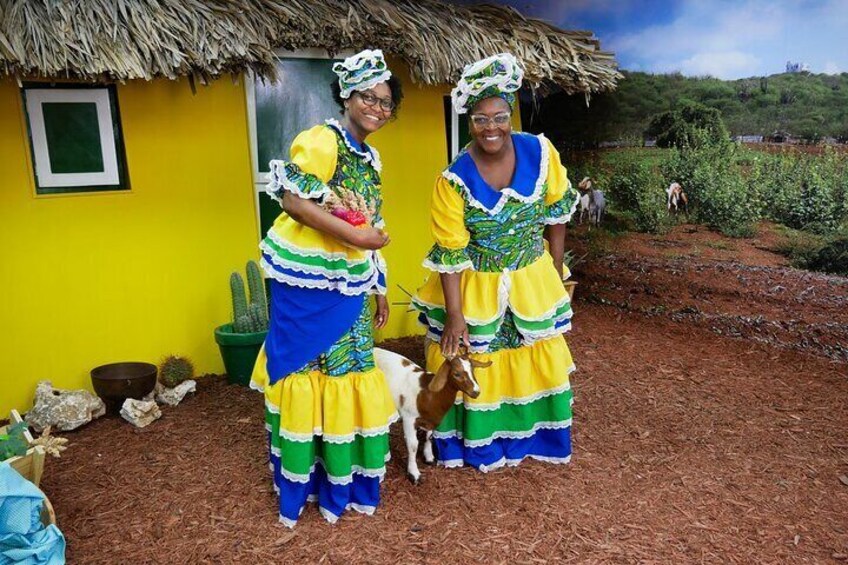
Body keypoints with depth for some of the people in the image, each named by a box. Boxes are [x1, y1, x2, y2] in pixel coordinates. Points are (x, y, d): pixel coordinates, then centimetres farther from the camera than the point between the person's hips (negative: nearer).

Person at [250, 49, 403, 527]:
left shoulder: (371, 158, 15)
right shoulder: (321, 140, -12)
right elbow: (294, 201, -23)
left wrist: (379, 287, 19)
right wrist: (357, 236, -21)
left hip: (350, 285, 8)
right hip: (308, 280, -8)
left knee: (350, 374, 13)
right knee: (307, 371, 2)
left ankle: (343, 481, 31)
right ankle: (302, 487, 21)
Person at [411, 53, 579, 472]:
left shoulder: (540, 152, -13)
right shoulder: (455, 180, -21)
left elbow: (556, 216, 0)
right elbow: (450, 255, -18)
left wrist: (557, 273, 3)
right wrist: (454, 316, -18)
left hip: (532, 281, 4)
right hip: (475, 287, -3)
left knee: (536, 359, 18)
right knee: (471, 364, 8)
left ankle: (533, 438, 43)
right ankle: (478, 446, 32)